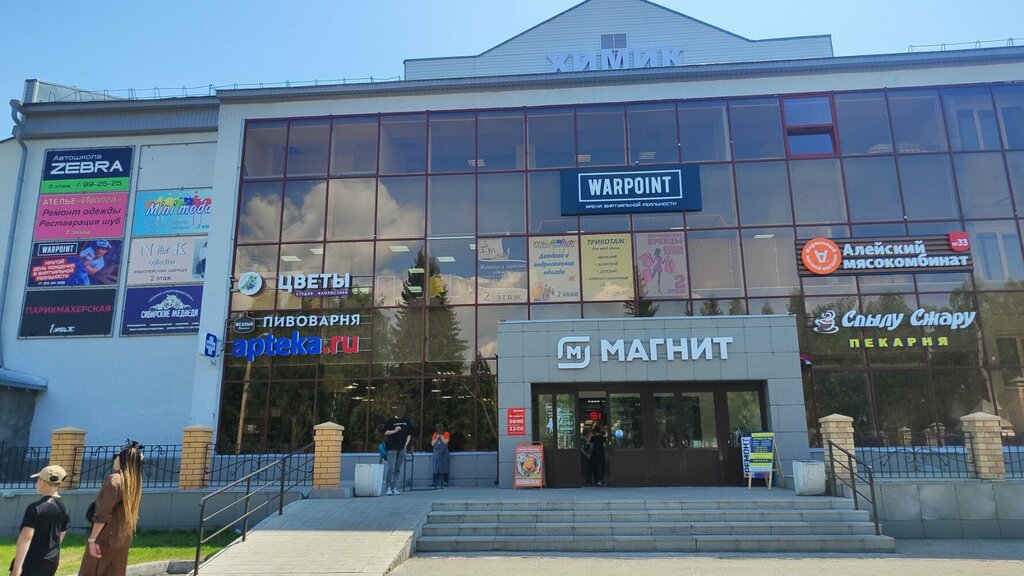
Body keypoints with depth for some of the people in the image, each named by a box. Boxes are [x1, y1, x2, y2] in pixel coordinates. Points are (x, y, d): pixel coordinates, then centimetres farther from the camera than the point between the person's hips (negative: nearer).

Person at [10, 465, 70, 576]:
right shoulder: (63, 508, 5)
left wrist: (17, 567, -22)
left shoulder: (35, 507, -17)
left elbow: (26, 537, -22)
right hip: (51, 561, 7)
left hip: (31, 562, -7)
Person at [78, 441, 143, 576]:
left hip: (106, 538, -7)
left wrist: (92, 538, -15)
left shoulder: (115, 479, -15)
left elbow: (103, 514, -18)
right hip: (124, 539, 7)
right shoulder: (134, 481, 7)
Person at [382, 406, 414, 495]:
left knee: (398, 469, 7)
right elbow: (385, 432, -1)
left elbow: (409, 434, 13)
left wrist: (406, 444, 2)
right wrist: (395, 431, -14)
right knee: (391, 468, -9)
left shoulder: (407, 422, 11)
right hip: (392, 447, -3)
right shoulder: (391, 421, 2)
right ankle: (389, 487, -7)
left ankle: (395, 487, 11)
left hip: (402, 448, 3)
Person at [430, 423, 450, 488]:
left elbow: (445, 442, -12)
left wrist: (441, 436, -8)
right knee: (436, 468, 1)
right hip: (436, 453, 3)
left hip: (444, 453, -3)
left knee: (444, 468, -5)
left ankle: (445, 483, -3)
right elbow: (432, 444, 4)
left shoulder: (446, 434, 1)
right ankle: (435, 482, 3)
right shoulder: (435, 435, 10)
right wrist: (437, 438, -4)